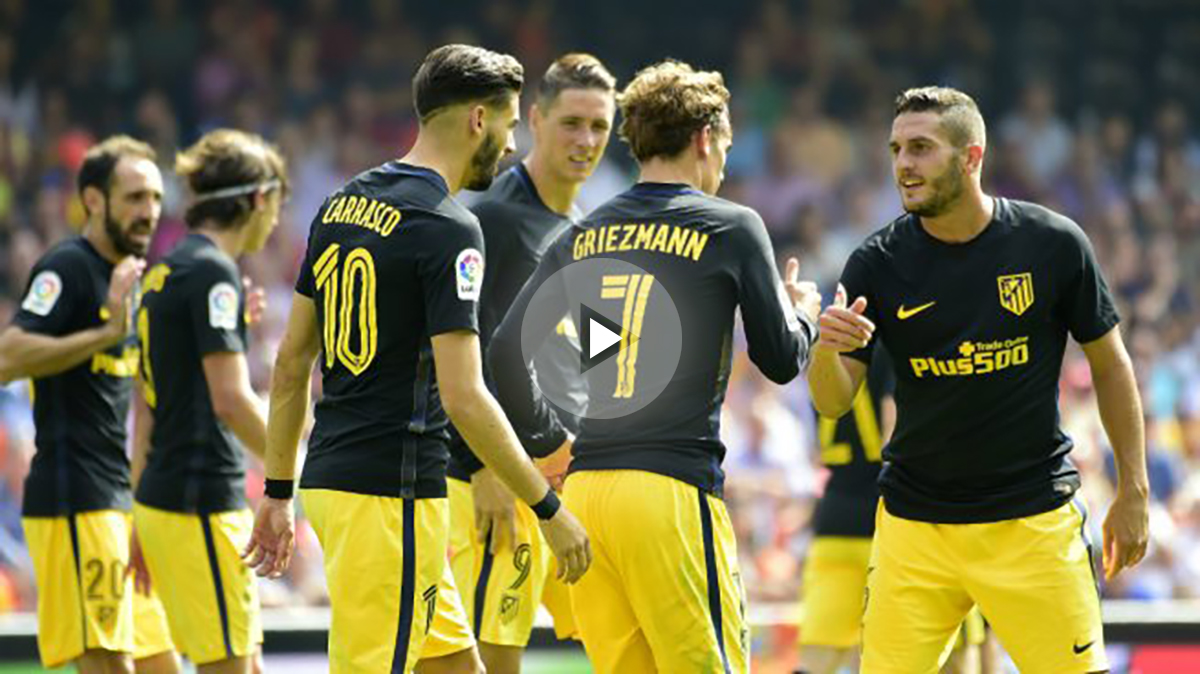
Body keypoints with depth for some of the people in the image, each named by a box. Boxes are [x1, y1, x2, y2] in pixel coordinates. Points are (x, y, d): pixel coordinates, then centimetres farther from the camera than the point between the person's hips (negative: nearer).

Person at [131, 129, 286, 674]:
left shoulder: (166, 272, 15)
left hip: (163, 500, 9)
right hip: (201, 503, -9)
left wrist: (141, 515, 23)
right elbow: (231, 400, -19)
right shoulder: (212, 272, -13)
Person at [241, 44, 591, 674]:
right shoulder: (448, 228, -14)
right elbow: (462, 397, -19)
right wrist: (548, 508, -12)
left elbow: (291, 362, 14)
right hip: (392, 493, -9)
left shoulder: (342, 205, 11)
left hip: (328, 478, 9)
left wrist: (278, 491, 20)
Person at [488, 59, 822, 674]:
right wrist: (803, 314, 27)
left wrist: (549, 433, 24)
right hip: (671, 486, -6)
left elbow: (505, 352, 9)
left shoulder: (582, 237, 13)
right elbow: (781, 360, 5)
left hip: (584, 485, 6)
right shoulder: (731, 228, 0)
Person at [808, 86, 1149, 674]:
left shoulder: (1054, 244, -5)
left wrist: (1132, 489, 6)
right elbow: (832, 403, -1)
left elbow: (1109, 362, 6)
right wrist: (828, 349, -24)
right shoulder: (877, 263, -3)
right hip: (914, 523, 1)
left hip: (1034, 520, -1)